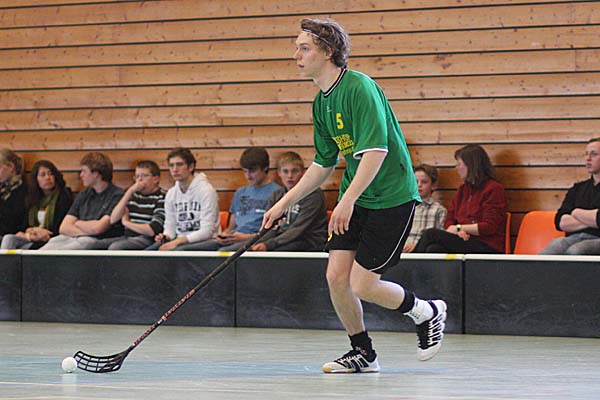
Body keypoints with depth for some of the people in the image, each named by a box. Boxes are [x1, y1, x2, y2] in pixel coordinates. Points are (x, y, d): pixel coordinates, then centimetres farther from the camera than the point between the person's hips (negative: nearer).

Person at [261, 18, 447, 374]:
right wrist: (286, 202, 17)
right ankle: (363, 353, 15)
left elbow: (376, 150, -27)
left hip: (391, 197, -8)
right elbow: (325, 163, 20)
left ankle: (427, 313, 17)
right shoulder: (321, 102, 10)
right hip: (354, 199, 8)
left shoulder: (359, 88, -18)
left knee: (362, 285, -9)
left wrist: (348, 201, -32)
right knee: (336, 275, -2)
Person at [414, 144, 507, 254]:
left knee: (430, 234, -25)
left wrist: (459, 228, -8)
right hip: (464, 241, 6)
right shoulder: (463, 189, 22)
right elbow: (449, 220, 17)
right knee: (433, 249, -29)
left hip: (486, 247, -6)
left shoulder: (493, 189, -2)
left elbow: (489, 227, -9)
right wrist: (457, 232, -7)